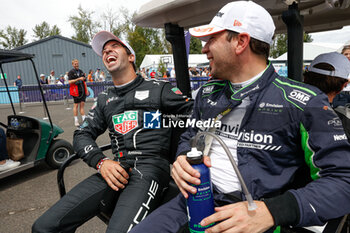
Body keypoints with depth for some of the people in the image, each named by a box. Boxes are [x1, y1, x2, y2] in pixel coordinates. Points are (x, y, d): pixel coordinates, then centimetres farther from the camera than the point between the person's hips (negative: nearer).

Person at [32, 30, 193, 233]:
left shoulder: (157, 89, 9)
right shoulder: (105, 100, 23)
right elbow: (83, 134, 18)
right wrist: (100, 161, -2)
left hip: (150, 167, -4)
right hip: (116, 170, 5)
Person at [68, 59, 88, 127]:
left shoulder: (81, 71, 17)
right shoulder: (71, 72, -2)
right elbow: (69, 82, -12)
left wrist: (86, 90, 16)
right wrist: (78, 79, -18)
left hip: (82, 90, 5)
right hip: (76, 91, -5)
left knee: (82, 104, 3)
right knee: (76, 105, 0)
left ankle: (84, 119, 5)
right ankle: (76, 120, 8)